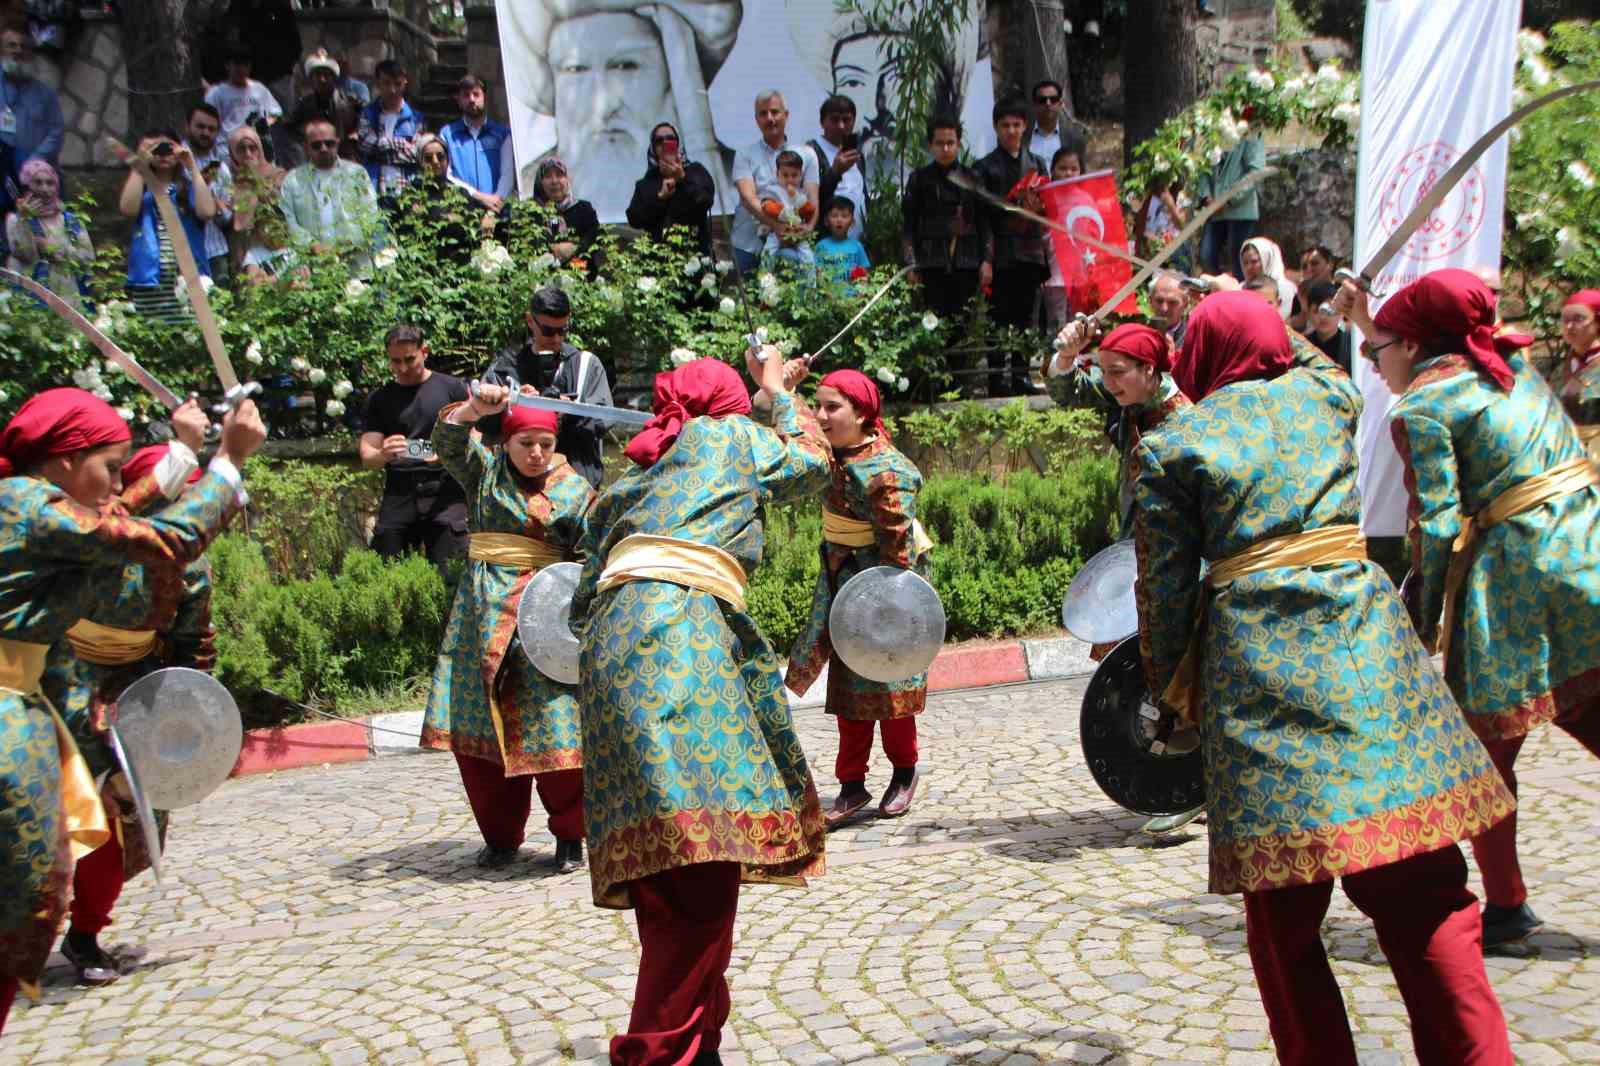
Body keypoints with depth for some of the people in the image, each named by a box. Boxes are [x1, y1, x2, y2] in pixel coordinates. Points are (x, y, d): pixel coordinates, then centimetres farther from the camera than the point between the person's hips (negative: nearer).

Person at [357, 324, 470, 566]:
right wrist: (383, 455, -16)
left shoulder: (453, 388, 8)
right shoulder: (380, 398, 15)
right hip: (398, 496, 3)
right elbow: (367, 456, 8)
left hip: (445, 492, -3)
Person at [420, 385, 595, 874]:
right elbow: (448, 440, -10)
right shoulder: (483, 470, 7)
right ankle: (501, 836, 18)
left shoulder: (574, 489, 5)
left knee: (556, 726, -8)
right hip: (485, 609, 2)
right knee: (479, 726, 2)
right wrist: (474, 407, -29)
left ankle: (570, 836, 10)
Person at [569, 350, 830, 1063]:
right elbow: (813, 462, 33)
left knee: (675, 878, 7)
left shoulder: (629, 480, 31)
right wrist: (778, 387, 46)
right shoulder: (728, 436, 16)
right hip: (676, 636, -7)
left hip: (611, 643, 7)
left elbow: (584, 601, 25)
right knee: (702, 857, -13)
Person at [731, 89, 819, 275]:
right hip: (749, 245, -1)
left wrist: (808, 227, -24)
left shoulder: (806, 155, 8)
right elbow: (748, 197, -12)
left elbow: (812, 198, -2)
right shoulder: (745, 155, 4)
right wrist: (776, 225, -29)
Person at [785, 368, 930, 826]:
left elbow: (898, 547, -25)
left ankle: (904, 772, 27)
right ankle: (852, 787, 13)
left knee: (886, 680, 4)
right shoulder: (831, 446, -4)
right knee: (846, 680, 7)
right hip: (842, 572, 8)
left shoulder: (886, 472, -27)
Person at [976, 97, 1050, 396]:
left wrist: (1039, 208, -5)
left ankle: (1021, 375, 12)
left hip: (1031, 251, 4)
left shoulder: (1037, 164, 14)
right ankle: (997, 379, 2)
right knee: (999, 318, -2)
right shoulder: (986, 167, 2)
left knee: (1026, 316, 5)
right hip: (1001, 254, -4)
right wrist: (985, 258, -13)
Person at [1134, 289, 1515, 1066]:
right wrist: (1262, 314, 50)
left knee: (1284, 909, 7)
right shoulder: (1324, 395, 13)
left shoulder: (1169, 444, 4)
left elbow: (1165, 583, 2)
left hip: (1259, 666, -2)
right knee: (1423, 896, 5)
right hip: (1369, 648, 3)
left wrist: (1170, 683, 14)